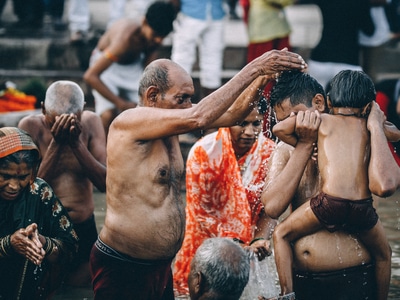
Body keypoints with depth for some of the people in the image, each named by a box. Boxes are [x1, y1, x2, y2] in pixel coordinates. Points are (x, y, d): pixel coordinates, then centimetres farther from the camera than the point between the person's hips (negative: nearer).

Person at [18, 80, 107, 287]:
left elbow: (106, 183, -16)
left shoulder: (91, 123, -8)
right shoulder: (31, 126, -14)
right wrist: (56, 143, -29)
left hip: (85, 229, 2)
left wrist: (77, 143, -27)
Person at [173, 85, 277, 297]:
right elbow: (200, 212, -15)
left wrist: (259, 240, -23)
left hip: (244, 242, 3)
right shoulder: (204, 152, -20)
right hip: (206, 242, -3)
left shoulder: (269, 152, -11)